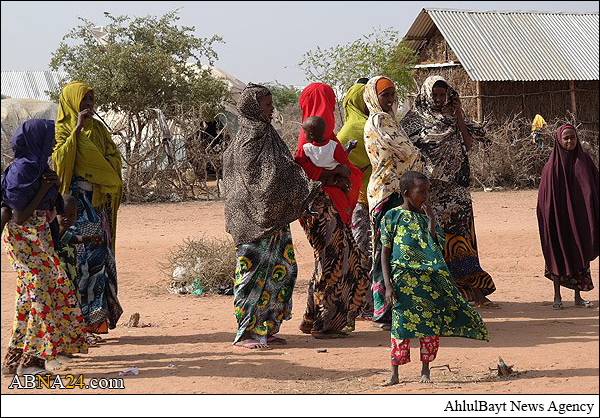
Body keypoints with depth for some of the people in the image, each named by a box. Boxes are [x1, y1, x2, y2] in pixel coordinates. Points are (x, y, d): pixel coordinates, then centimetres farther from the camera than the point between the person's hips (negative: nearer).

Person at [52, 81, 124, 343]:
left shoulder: (97, 128, 17)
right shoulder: (62, 129, -1)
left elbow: (114, 157, 14)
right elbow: (60, 158, -17)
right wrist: (77, 129, -19)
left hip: (99, 200, 6)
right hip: (77, 200, -6)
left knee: (99, 255, 4)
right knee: (83, 255, -12)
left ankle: (95, 319, 7)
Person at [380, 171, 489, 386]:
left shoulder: (425, 217, 9)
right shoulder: (392, 217, -1)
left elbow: (438, 247, 0)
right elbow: (385, 252, -1)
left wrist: (431, 220, -8)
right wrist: (388, 285, -8)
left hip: (430, 279, 4)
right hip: (403, 281, -4)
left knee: (432, 323, 3)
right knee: (401, 323, -3)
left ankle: (425, 370, 15)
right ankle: (394, 373, 4)